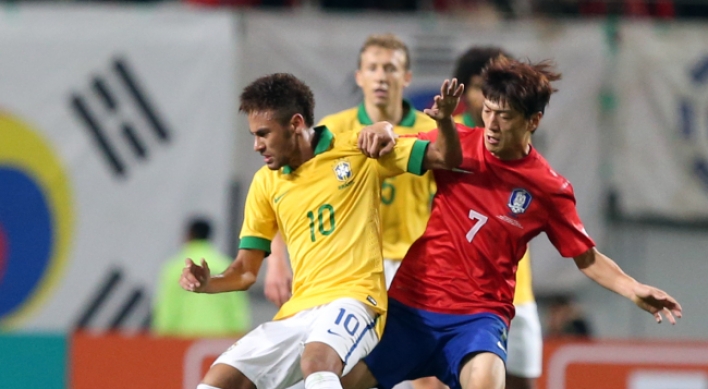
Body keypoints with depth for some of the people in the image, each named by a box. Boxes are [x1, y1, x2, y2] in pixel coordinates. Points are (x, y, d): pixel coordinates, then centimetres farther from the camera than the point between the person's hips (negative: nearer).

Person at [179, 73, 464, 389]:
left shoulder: (359, 152, 3)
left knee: (316, 363, -38)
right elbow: (246, 270, 16)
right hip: (294, 315, 6)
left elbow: (446, 158, 4)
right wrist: (207, 282, -5)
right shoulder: (265, 183, 14)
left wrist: (444, 119, -18)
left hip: (352, 300, -6)